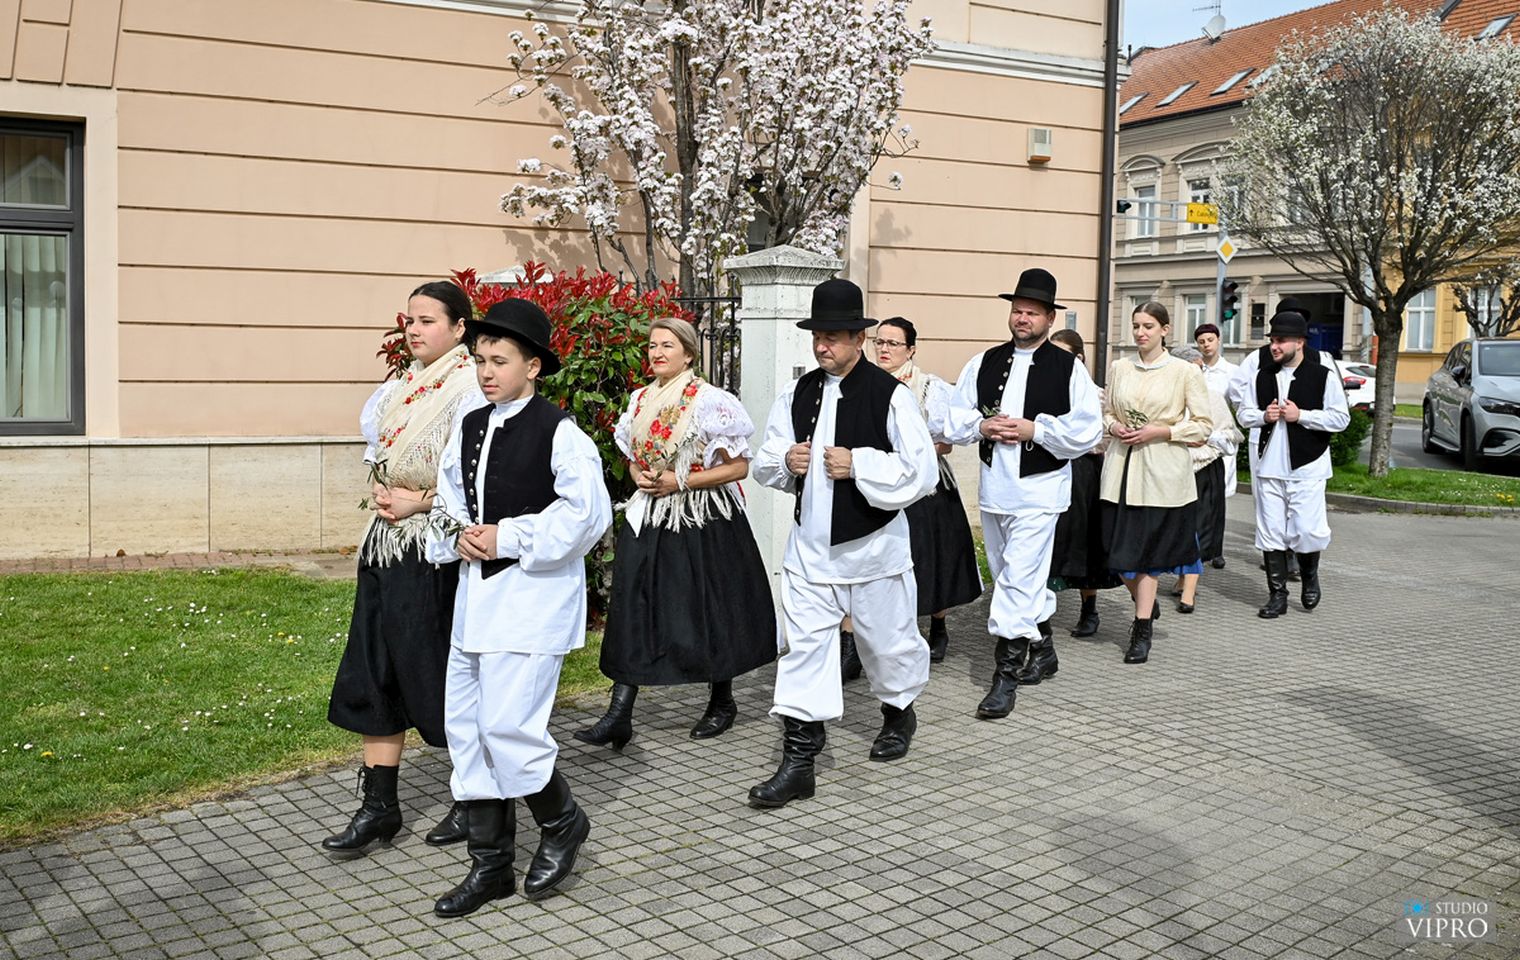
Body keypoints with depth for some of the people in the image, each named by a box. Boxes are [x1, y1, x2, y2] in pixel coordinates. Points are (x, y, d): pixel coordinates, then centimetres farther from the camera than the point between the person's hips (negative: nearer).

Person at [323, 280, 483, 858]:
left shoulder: (469, 386, -11)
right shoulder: (401, 386, 13)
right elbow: (377, 448, 23)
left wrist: (421, 501, -13)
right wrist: (380, 488, 4)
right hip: (388, 542, 8)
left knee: (443, 670, 0)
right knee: (376, 671, 8)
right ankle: (378, 805, 17)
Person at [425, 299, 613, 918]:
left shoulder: (558, 432, -10)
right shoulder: (470, 427, 11)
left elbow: (587, 512, -17)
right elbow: (449, 500, 20)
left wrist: (509, 538, -16)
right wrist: (457, 536, -1)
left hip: (533, 597, -7)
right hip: (475, 593, 8)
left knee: (506, 725, -11)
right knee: (465, 725, 8)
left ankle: (561, 821, 19)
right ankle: (490, 865, 21)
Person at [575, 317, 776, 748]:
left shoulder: (711, 401, -10)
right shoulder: (640, 400, 8)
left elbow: (739, 467, -11)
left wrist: (679, 482, -16)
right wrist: (642, 476, -2)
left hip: (704, 521, -5)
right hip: (650, 518, 5)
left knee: (708, 612, 5)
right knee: (633, 610, -3)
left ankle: (722, 702, 26)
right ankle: (620, 714, -2)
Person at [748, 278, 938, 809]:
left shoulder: (890, 395, -12)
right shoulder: (797, 394, 2)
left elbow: (922, 472, -15)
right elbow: (764, 463, 10)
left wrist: (858, 465, -23)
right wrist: (787, 462, -12)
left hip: (873, 547, -3)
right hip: (809, 546, 3)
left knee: (887, 641, 15)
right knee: (802, 646, -1)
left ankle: (899, 711, 45)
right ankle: (797, 762, 4)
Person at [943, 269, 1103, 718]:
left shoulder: (1069, 368, -4)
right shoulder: (983, 363, 8)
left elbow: (1087, 430, -10)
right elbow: (954, 420, 8)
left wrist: (1035, 429, -17)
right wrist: (982, 426, -11)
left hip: (1039, 490, -5)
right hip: (994, 486, 5)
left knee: (1019, 579, -11)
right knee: (1018, 578, 17)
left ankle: (1005, 676, -7)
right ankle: (1042, 650, 35)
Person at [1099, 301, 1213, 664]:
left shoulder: (1185, 372, -3)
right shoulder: (1118, 368, 8)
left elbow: (1204, 426, -1)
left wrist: (1160, 431, -13)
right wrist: (1113, 426, -3)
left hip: (1161, 473, -4)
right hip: (1122, 468, 4)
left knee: (1147, 551, -1)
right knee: (1119, 549, 6)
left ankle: (1142, 630, 8)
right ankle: (1147, 605, 34)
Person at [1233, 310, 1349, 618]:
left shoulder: (1323, 376, -4)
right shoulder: (1263, 376, 9)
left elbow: (1341, 418, -6)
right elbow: (1244, 413, 16)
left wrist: (1301, 415, -15)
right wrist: (1263, 416, -5)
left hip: (1306, 466, -4)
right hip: (1269, 466, 4)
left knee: (1307, 530, -5)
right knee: (1270, 532, 5)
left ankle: (1309, 576, 27)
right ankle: (1277, 595, 14)